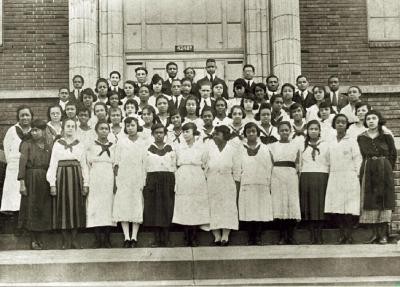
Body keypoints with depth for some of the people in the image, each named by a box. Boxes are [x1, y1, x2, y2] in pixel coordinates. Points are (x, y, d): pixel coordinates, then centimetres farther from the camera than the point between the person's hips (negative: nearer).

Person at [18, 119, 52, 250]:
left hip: (45, 181, 3)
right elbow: (22, 164, -7)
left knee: (43, 210, 5)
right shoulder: (27, 145, -1)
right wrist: (22, 183, -15)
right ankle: (33, 240, 6)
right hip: (31, 179, -3)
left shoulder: (48, 147, 9)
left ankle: (39, 239, 14)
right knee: (31, 208, 0)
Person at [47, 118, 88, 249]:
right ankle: (66, 240, 6)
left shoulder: (80, 145, 9)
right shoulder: (57, 144, 5)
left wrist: (86, 183, 0)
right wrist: (52, 184, -6)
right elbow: (52, 165, 2)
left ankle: (73, 239, 10)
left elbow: (84, 165, 8)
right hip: (62, 178, -1)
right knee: (63, 208, -1)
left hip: (76, 179, 1)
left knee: (77, 208, 1)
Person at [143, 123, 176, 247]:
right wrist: (143, 184, -3)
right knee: (154, 211, -3)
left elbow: (174, 167, 9)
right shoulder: (147, 149, 8)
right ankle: (158, 239, 2)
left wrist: (175, 185, 0)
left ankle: (165, 240, 2)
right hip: (152, 182, 0)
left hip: (168, 182, 1)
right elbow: (144, 168, 6)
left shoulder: (170, 149, 10)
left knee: (167, 211, -2)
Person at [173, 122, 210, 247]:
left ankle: (194, 238, 4)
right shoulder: (179, 147, 10)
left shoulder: (201, 146, 4)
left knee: (196, 208, -2)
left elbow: (204, 164, 7)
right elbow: (176, 164, 14)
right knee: (184, 209, -1)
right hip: (183, 181, 2)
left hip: (197, 180, -2)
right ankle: (187, 237, 5)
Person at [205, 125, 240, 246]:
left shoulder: (232, 150, 1)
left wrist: (237, 187, 0)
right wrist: (205, 180, 0)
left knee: (228, 208, -3)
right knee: (214, 209, -1)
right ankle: (217, 236, 2)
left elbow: (237, 169, 3)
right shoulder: (209, 147, 3)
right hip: (212, 184, 1)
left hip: (227, 184, -1)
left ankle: (225, 236, 0)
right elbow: (206, 166, 5)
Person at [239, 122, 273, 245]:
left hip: (262, 184, 1)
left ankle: (258, 237, 2)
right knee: (248, 212, -4)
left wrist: (269, 184, 3)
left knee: (261, 211, -4)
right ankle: (251, 237, 2)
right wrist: (238, 179, 1)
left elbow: (269, 167, 10)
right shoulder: (241, 149, 10)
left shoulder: (264, 149, 12)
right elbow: (237, 167, 10)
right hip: (246, 184, 0)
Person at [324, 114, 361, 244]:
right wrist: (330, 173, 6)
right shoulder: (331, 143, 15)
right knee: (335, 209, -1)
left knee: (349, 208, -7)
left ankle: (349, 235, -1)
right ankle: (342, 234, 8)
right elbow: (330, 161, 16)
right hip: (334, 178, 4)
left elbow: (357, 159, 1)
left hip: (349, 177, -3)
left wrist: (357, 174, -8)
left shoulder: (352, 141, 5)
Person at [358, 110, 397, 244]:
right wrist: (366, 168, 0)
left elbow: (393, 154, 3)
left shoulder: (386, 136, -1)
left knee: (384, 201, -2)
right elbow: (361, 156, 9)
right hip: (367, 172, 2)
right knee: (370, 202, 1)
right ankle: (374, 233, 6)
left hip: (384, 171, -2)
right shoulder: (361, 138, 5)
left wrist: (387, 169, -1)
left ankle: (383, 234, 2)